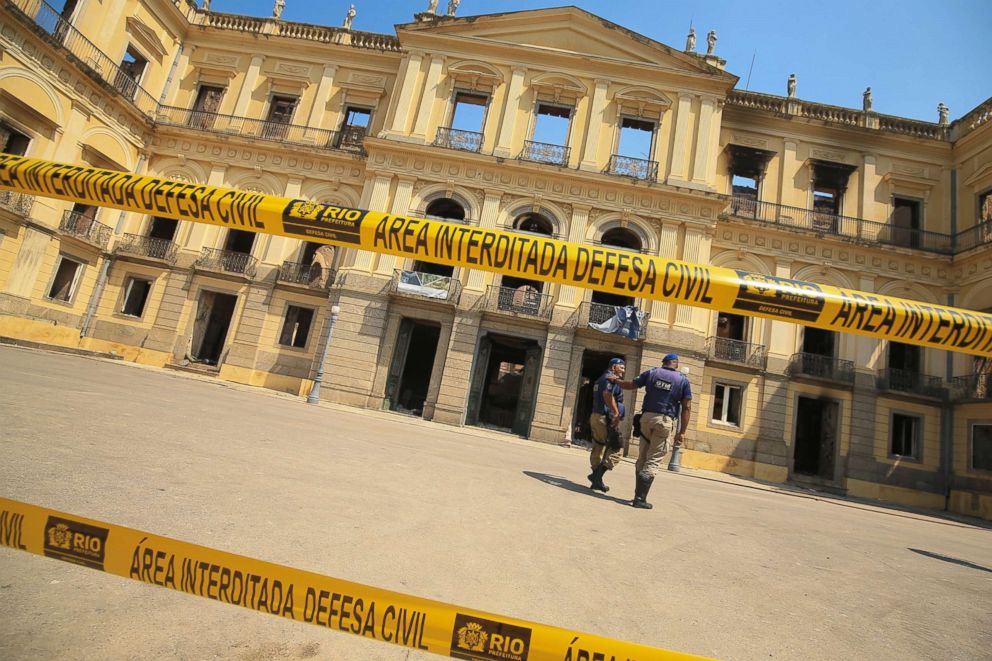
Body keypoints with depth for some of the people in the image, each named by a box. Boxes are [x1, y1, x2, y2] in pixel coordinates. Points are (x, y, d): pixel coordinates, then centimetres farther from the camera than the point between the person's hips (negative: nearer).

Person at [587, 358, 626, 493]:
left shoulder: (600, 379, 23)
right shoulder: (611, 378, -8)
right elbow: (607, 394, -25)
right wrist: (616, 413, -24)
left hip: (595, 416, 10)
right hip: (606, 417, -10)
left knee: (598, 449, 13)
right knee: (616, 449, -6)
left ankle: (596, 481, 18)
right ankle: (597, 476, -12)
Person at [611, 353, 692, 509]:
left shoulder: (652, 373, 8)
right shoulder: (683, 380, 5)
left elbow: (630, 385, 17)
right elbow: (687, 407, -1)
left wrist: (616, 381, 36)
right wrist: (682, 432, 0)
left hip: (647, 417, 2)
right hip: (665, 421, -2)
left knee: (642, 458, 13)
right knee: (653, 461, -1)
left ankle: (638, 495, 14)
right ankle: (640, 498, -4)